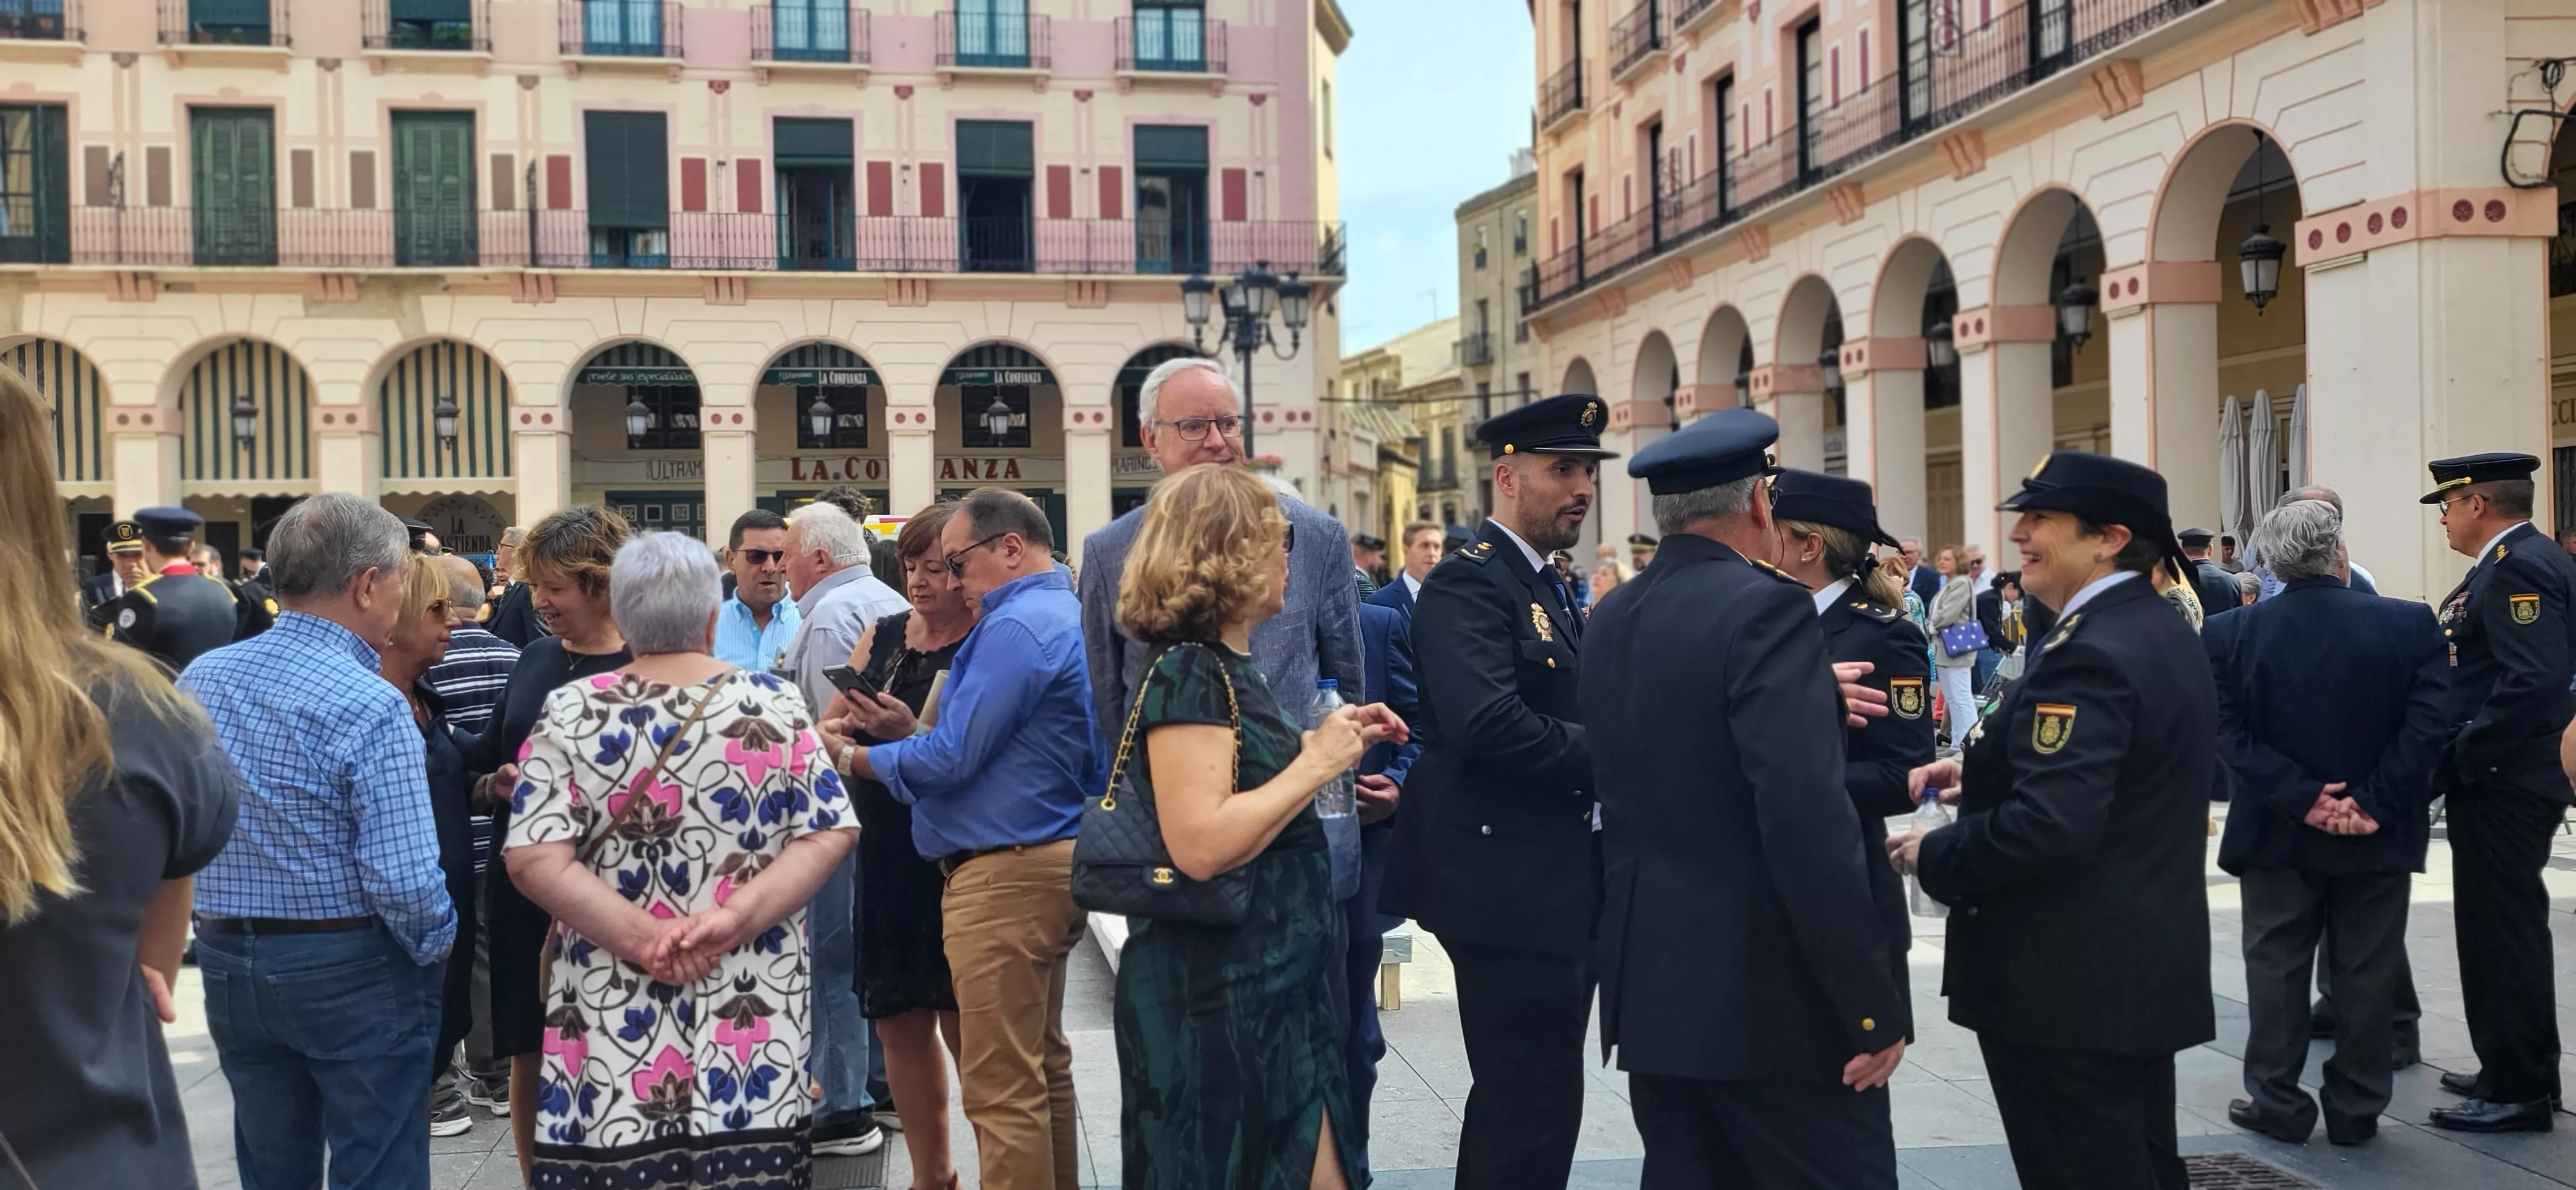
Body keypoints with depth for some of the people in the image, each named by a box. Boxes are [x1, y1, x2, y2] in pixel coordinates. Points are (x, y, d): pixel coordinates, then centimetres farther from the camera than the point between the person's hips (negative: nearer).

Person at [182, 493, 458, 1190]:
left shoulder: (200, 679, 0)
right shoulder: (372, 707, -20)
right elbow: (405, 879, -24)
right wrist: (437, 949, -6)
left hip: (228, 963, 7)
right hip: (353, 971, -6)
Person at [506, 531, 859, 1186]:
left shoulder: (570, 713, -2)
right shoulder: (775, 703, 0)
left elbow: (533, 858, -10)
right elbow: (828, 834, -4)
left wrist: (642, 937, -12)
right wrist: (735, 918, -11)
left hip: (613, 1010, 0)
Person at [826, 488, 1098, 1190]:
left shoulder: (1016, 627, -16)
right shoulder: (1066, 617, 16)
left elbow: (950, 762, -18)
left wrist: (850, 756, -4)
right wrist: (910, 732, 11)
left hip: (1004, 875, -11)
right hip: (1054, 861, 11)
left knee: (1001, 1089, -6)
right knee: (1042, 1067, 18)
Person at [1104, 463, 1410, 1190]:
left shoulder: (1231, 667, 11)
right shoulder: (1187, 673, -18)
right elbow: (1201, 845, -27)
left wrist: (1331, 742, 12)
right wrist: (1316, 763, -19)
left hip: (1271, 982, 10)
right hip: (1220, 998, -10)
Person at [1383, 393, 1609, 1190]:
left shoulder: (1549, 587, 16)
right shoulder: (1469, 582, -15)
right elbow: (1486, 722, -29)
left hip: (1557, 885, 10)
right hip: (1511, 885, -10)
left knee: (1518, 1100, 19)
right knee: (1536, 1107, -4)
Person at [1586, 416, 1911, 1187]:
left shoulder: (1611, 619, 9)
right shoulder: (1764, 608, -15)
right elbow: (1810, 822, -21)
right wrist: (1875, 1001, -17)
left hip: (1649, 983, 8)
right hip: (1766, 990, -7)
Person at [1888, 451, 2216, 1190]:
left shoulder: (2088, 655, -23)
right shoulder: (2161, 630, 9)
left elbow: (2049, 824, -31)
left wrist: (1934, 856, -16)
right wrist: (1982, 767, 8)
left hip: (2071, 981, -10)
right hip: (2142, 965, 10)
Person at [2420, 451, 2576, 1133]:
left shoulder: (2519, 568, -17)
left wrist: (2464, 756, -20)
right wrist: (2465, 756, 13)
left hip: (2502, 781, -10)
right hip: (2503, 778, 10)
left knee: (2506, 930, -3)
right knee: (2500, 926, 16)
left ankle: (2520, 1092, 5)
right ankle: (2513, 1070, 27)